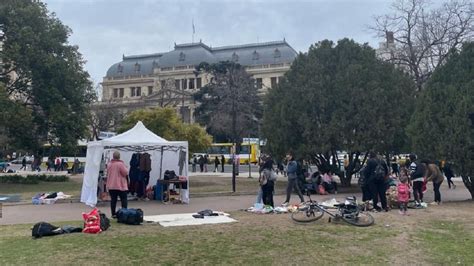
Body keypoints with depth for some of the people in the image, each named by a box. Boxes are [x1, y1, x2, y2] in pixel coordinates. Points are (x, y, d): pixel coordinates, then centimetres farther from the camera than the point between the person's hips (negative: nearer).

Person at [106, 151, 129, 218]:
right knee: (124, 199, 3)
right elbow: (125, 173, -13)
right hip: (120, 185, -5)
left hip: (111, 185, 5)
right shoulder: (120, 164, -15)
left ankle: (113, 214, 8)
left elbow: (108, 173, 16)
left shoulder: (109, 164, 5)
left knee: (113, 200, 8)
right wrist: (126, 168, 5)